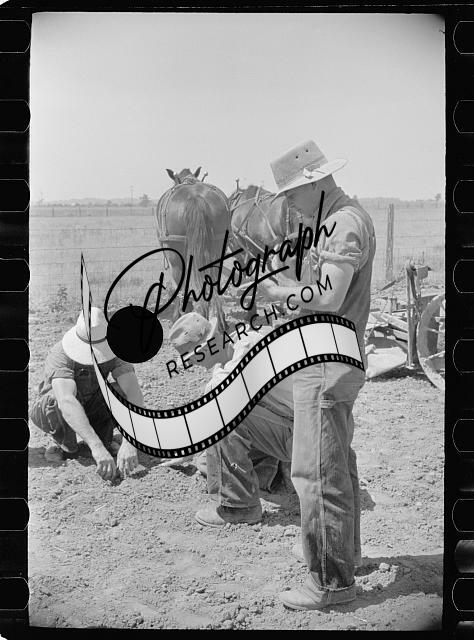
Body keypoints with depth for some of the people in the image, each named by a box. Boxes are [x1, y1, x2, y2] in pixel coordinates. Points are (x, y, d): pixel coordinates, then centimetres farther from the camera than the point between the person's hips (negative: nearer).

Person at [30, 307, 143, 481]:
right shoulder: (60, 355, -35)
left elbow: (134, 394, -36)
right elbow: (66, 402, -51)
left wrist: (128, 443, -51)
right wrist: (97, 447, -62)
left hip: (91, 408, 3)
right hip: (50, 410, -2)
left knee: (122, 392, -28)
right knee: (60, 396, -38)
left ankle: (104, 435, -2)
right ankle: (65, 444, -10)